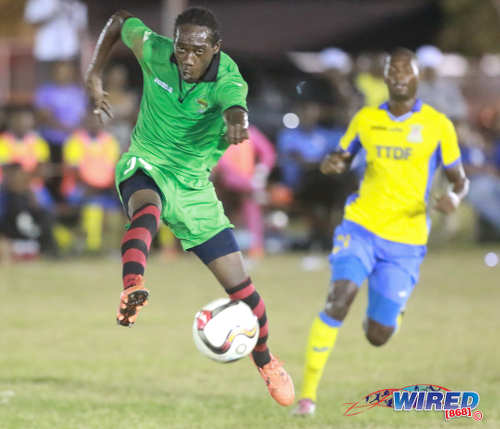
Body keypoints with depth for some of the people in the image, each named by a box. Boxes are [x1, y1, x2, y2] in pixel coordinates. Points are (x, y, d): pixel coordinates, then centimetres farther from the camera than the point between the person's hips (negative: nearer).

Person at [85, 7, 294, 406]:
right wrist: (94, 75, 1)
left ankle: (265, 361, 27)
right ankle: (131, 291, -62)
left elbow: (235, 107, -47)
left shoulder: (227, 79, -23)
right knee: (147, 209, -40)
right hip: (145, 167, 0)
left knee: (240, 286, 3)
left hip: (193, 186, 0)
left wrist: (237, 125, -71)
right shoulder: (154, 51, -14)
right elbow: (120, 20, 7)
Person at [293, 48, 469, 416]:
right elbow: (343, 158, 19)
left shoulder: (437, 125, 0)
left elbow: (460, 180, 6)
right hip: (361, 227, 1)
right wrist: (332, 164, -6)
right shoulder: (366, 119, 6)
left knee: (378, 336, 2)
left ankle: (392, 311, 42)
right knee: (339, 299, -25)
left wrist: (455, 197, -18)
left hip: (405, 240, -1)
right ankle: (308, 392, -17)